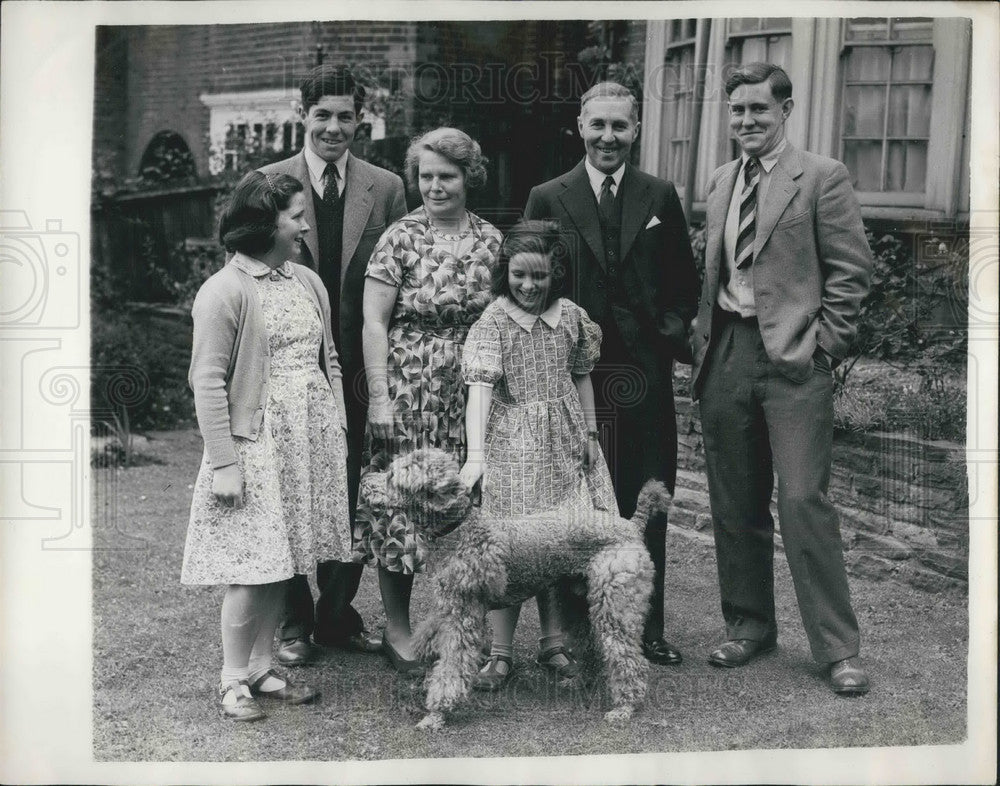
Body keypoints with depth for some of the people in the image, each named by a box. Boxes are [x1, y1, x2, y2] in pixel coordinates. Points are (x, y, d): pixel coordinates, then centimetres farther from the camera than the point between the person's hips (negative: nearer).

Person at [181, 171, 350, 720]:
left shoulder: (308, 282, 11)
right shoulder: (224, 290, -9)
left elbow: (328, 361, 17)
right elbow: (208, 382, -11)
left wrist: (339, 431, 12)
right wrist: (223, 462, -15)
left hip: (311, 441, 6)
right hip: (257, 443, -6)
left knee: (282, 565, 10)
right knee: (253, 567, -3)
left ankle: (260, 669, 23)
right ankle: (233, 679, 13)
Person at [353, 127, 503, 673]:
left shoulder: (490, 239, 7)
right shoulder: (400, 239, -5)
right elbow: (374, 322, -7)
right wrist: (380, 398, -12)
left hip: (471, 394, 4)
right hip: (408, 390, -3)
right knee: (403, 501, 1)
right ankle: (397, 627, 16)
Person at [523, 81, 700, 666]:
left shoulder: (661, 198, 10)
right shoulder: (548, 199, 5)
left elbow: (685, 284, 15)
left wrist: (672, 329, 0)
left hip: (644, 375, 2)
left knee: (646, 503, 7)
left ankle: (648, 625, 18)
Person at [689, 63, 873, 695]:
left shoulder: (823, 177, -2)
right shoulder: (722, 182, 16)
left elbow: (852, 270, -5)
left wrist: (824, 345, -10)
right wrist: (703, 336, 10)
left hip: (793, 358, -6)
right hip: (725, 354, 6)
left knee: (803, 501, -9)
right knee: (735, 504, 10)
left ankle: (839, 649, 2)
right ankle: (749, 628, 25)